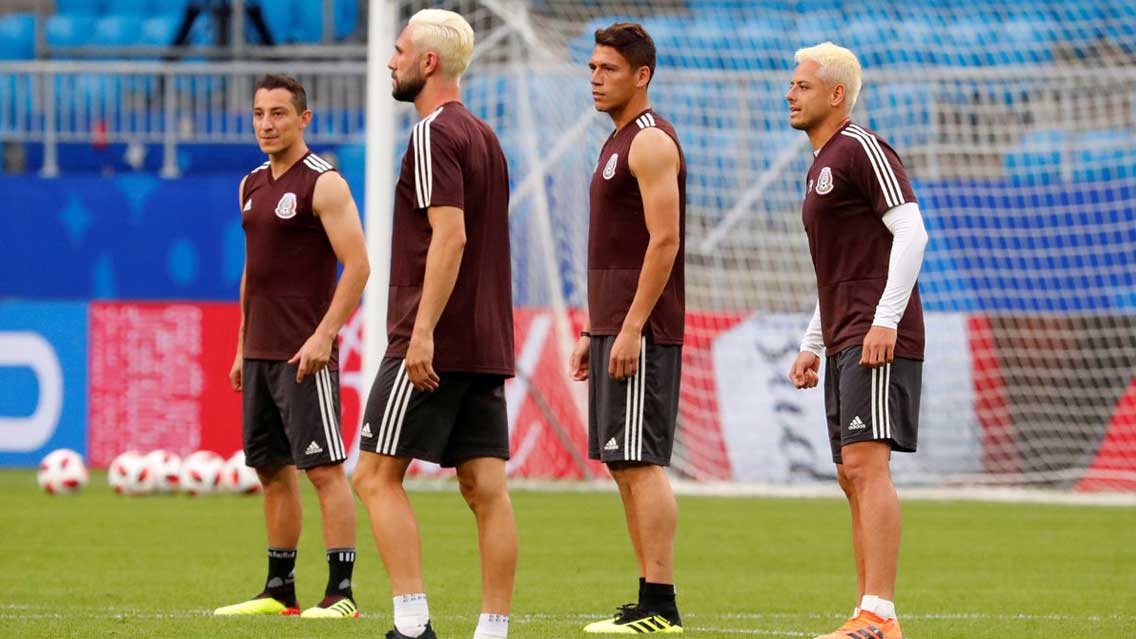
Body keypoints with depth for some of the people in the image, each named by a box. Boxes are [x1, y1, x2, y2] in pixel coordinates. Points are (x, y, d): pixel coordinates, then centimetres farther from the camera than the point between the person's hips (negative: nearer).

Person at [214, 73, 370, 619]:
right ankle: (279, 591, 16)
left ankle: (341, 592, -10)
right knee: (271, 469, 10)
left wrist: (323, 336, -20)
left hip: (304, 354, -8)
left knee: (324, 468, -9)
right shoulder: (252, 185, 15)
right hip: (259, 351, 8)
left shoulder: (323, 183, -9)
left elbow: (358, 265, -14)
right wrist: (242, 348, 18)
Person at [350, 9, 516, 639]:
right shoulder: (484, 136, 17)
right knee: (485, 488, 4)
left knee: (377, 476, -4)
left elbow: (451, 235, -20)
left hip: (434, 344, -9)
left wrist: (423, 331, -23)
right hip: (487, 344, 9)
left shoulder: (434, 135, -11)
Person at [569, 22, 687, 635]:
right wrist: (591, 330, 21)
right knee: (622, 464, 9)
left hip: (642, 331, -10)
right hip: (613, 327, 10)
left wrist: (631, 328, -21)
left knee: (641, 462, -12)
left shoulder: (651, 141, -11)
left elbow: (664, 240, -19)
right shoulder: (617, 142, 20)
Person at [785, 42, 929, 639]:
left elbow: (910, 230, -17)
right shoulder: (821, 166, 22)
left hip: (878, 340, -10)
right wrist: (812, 345, 25)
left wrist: (885, 320, -23)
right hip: (843, 343, 10)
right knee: (853, 477, 8)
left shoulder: (862, 149, -7)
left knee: (866, 465, -17)